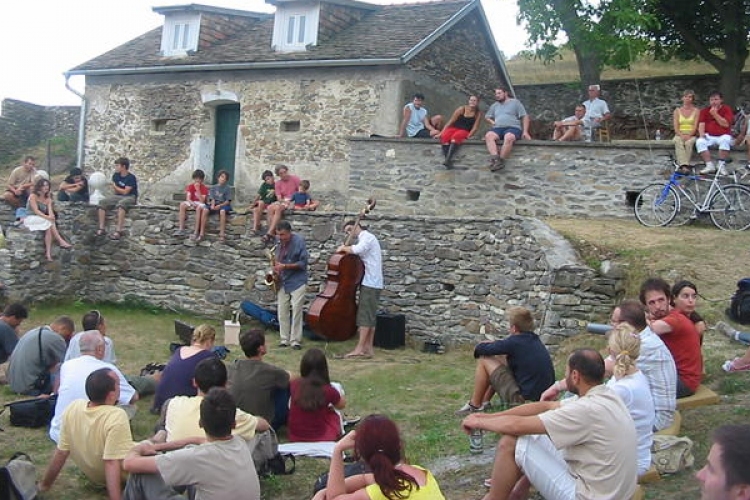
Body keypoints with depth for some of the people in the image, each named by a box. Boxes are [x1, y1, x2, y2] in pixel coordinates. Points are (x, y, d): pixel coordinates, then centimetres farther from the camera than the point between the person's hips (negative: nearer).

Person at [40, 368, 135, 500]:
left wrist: (45, 484, 4)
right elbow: (112, 464, -36)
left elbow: (61, 452, -8)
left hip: (91, 474, 5)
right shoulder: (117, 416, -34)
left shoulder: (73, 407, -17)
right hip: (121, 477, -5)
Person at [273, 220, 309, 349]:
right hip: (282, 282, 6)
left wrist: (284, 266, -20)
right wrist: (276, 268, 0)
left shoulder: (299, 241, -12)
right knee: (282, 310, 5)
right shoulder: (280, 243, 6)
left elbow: (303, 263, -14)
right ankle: (284, 339, 12)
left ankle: (296, 340, -1)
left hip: (297, 281, -5)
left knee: (296, 311, -7)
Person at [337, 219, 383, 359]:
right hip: (371, 283, 10)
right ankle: (368, 348, 12)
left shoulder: (367, 237, -8)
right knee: (370, 316, 9)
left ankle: (360, 348, -11)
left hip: (370, 283, -10)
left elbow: (357, 249, -28)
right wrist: (346, 249, -4)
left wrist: (343, 248, -12)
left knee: (365, 315, -10)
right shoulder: (364, 239, 22)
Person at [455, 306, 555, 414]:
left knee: (484, 360, -1)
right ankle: (484, 401, 26)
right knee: (500, 358, 22)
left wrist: (481, 347, 15)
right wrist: (492, 344, 15)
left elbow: (481, 349, -7)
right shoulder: (534, 339, 6)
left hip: (523, 398, -9)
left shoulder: (514, 342, -17)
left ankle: (475, 405, 11)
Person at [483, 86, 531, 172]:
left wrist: (525, 131, -7)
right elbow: (487, 117, 36)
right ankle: (495, 158, -48)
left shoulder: (515, 102, 12)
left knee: (509, 138, -41)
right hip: (498, 128, 4)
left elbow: (525, 117, 6)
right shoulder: (495, 105, 27)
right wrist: (493, 123, 12)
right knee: (488, 135, -32)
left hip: (513, 127, -4)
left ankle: (501, 161, -43)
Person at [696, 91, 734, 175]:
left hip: (723, 136, -2)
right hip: (709, 136, 2)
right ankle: (710, 166, -28)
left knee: (725, 140, -37)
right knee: (699, 142, -29)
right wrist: (701, 134, -20)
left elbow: (726, 124, -12)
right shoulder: (705, 110, 9)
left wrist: (715, 114, -14)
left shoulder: (727, 109, 1)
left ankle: (721, 165, -28)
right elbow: (701, 124, 0)